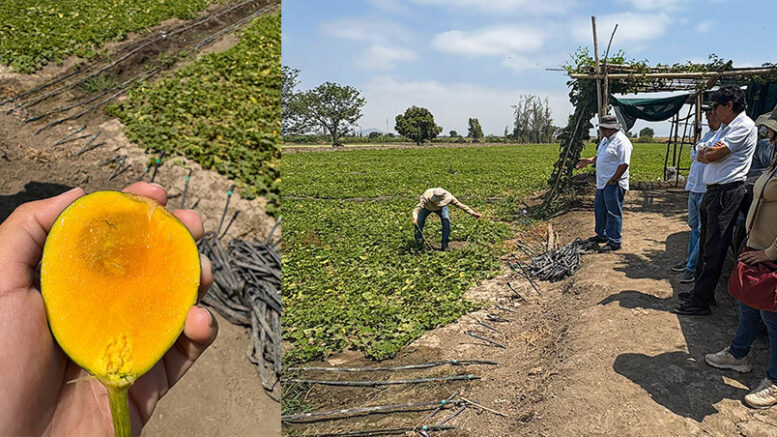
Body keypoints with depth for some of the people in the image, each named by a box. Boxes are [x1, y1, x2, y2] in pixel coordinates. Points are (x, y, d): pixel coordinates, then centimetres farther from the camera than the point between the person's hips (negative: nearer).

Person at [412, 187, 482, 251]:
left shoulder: (448, 197, -39)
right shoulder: (426, 197, -46)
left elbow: (460, 205, -34)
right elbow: (417, 208, -55)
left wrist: (473, 214, -39)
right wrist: (414, 218, -75)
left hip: (441, 208, 1)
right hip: (426, 207, -1)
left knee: (446, 221, -22)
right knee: (419, 221, -20)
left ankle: (445, 245, -10)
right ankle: (419, 243, 6)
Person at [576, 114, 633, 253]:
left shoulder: (621, 142, -17)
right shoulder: (606, 140, 15)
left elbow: (624, 164, -22)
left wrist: (613, 180, -20)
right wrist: (589, 161, 9)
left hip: (614, 184, -10)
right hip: (603, 182, 10)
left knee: (613, 212, -4)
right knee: (599, 209, 19)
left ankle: (614, 241, 3)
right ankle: (602, 235, 34)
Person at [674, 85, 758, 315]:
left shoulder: (743, 126, -12)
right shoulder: (725, 127, 19)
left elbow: (710, 156, -16)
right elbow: (701, 156, 18)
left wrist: (707, 152, 3)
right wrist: (711, 151, -1)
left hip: (726, 193, -10)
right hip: (712, 191, 10)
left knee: (714, 250, -6)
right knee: (706, 244, 15)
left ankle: (700, 302, -2)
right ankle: (702, 291, 26)